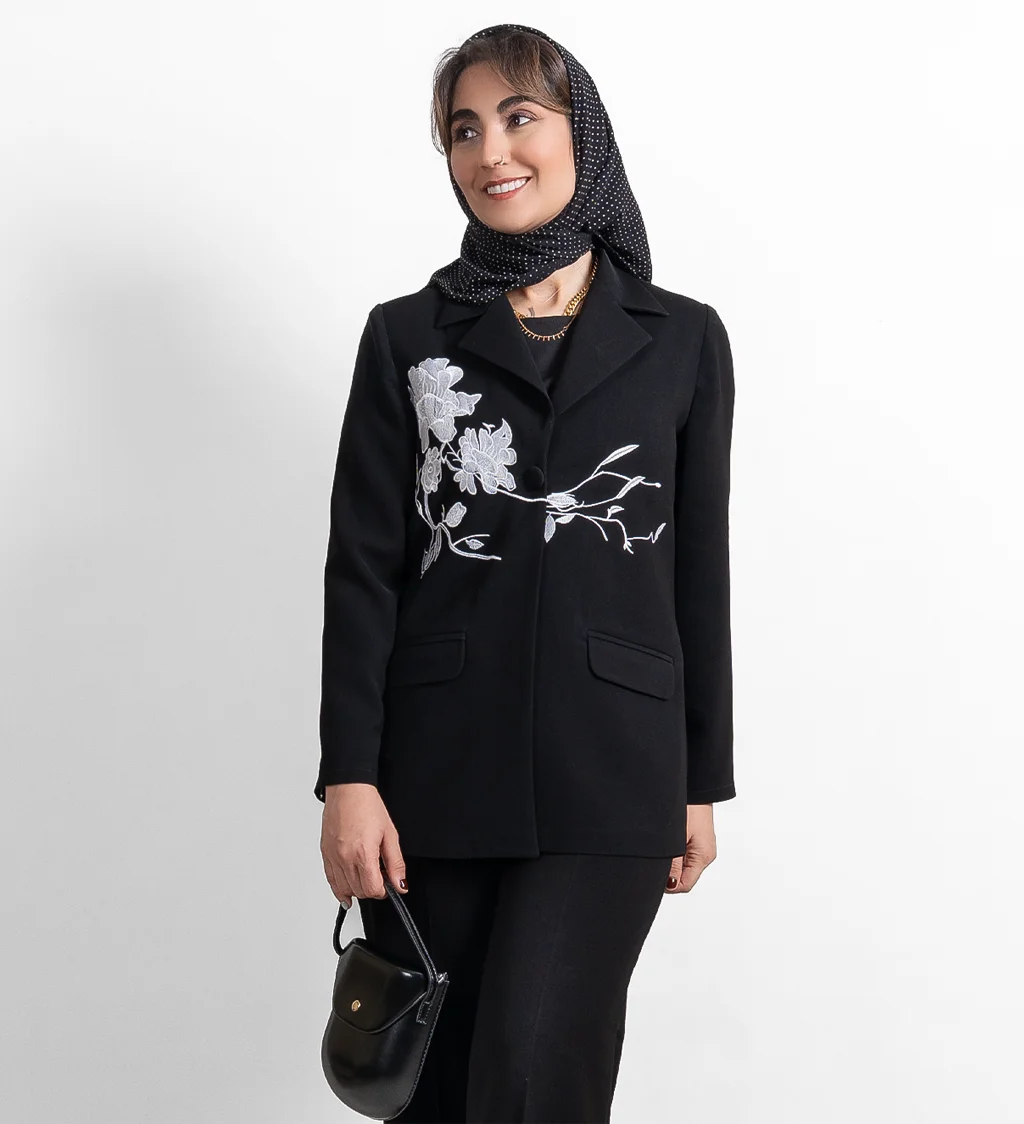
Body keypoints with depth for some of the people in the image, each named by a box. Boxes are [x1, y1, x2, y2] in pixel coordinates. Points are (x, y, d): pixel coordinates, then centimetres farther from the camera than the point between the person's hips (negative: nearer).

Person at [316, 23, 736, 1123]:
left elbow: (700, 573, 9)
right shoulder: (406, 337, 7)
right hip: (431, 774, 1)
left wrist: (703, 783, 9)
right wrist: (348, 777, -6)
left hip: (610, 779, -1)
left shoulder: (682, 341, 7)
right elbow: (363, 567, 1)